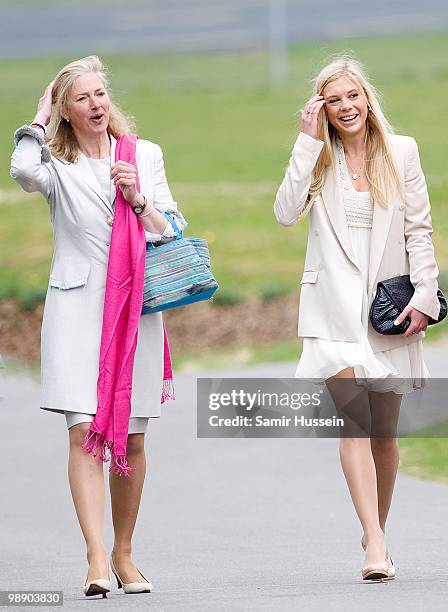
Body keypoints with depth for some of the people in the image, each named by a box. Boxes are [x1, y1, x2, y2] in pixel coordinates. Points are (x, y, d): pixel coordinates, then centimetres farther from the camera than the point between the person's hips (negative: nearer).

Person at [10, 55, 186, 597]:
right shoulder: (56, 164, 3)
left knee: (131, 439, 5)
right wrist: (39, 120, -5)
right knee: (85, 433, -13)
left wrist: (138, 199, -7)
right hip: (77, 307, -2)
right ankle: (96, 559, -17)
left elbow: (173, 233, 10)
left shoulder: (145, 156, 11)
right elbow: (24, 171, -21)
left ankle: (123, 553, 19)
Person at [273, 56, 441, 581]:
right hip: (335, 305, -1)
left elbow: (419, 230, 4)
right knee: (353, 420, -16)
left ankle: (376, 533, 28)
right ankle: (376, 546, -22)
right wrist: (308, 141, -10)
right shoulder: (317, 158, 6)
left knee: (384, 432, 8)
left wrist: (424, 295, -5)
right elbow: (287, 213, -10)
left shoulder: (401, 153, 5)